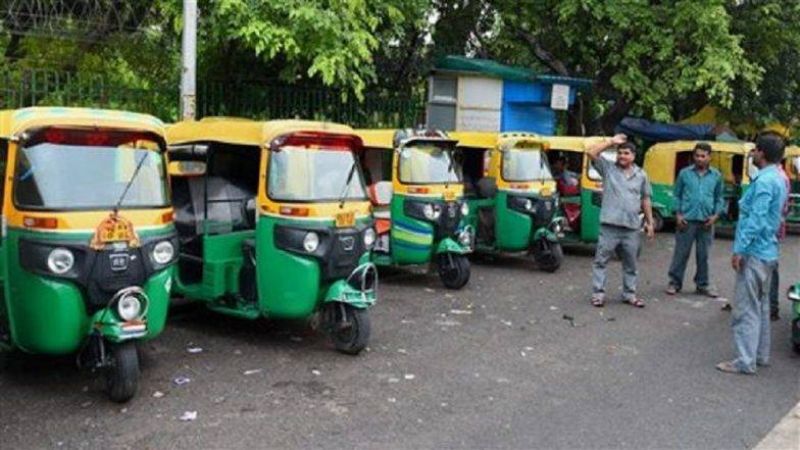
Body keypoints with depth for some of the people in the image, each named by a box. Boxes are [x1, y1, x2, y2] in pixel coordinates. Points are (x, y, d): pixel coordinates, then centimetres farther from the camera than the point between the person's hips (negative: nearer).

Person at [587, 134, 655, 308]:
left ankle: (629, 294, 23)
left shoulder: (641, 175, 10)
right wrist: (612, 141, -6)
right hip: (609, 225, -3)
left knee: (630, 264, 12)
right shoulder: (608, 168, 3)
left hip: (631, 227, 3)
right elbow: (591, 152, -10)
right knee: (601, 260, -1)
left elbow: (645, 200, 14)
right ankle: (598, 293, 6)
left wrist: (650, 222, 12)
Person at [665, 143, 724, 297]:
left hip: (706, 221, 2)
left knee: (703, 254, 10)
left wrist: (715, 215, -2)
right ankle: (675, 282, 11)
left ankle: (703, 284, 22)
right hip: (686, 220, -2)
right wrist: (678, 214, -4)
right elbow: (677, 195, 5)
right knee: (681, 253, 2)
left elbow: (719, 198, 12)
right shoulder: (685, 173, 2)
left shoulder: (716, 175, 6)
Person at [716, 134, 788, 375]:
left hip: (755, 253, -10)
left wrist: (739, 250, -20)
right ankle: (761, 354, 26)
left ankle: (745, 361, -2)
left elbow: (755, 219, -23)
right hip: (768, 252, 10)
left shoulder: (764, 181, -18)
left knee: (746, 309, -6)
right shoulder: (779, 179, 14)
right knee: (761, 305, 17)